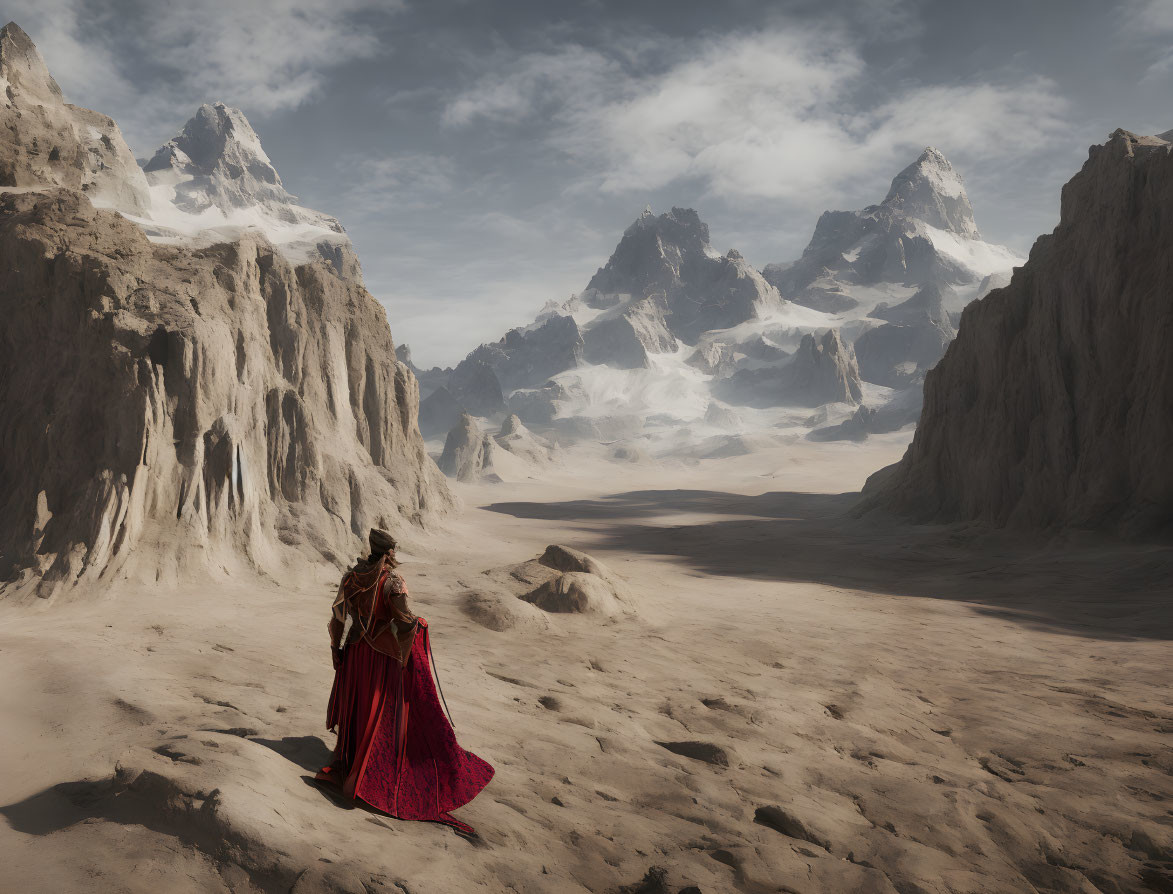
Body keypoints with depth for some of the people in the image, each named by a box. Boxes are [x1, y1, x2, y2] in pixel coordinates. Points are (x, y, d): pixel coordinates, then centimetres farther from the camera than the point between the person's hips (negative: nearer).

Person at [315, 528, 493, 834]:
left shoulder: (351, 577, -2)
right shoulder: (392, 580, -19)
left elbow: (337, 618, 1)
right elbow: (404, 619, -24)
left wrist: (336, 650, 11)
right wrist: (419, 625, -3)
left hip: (356, 652, 5)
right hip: (386, 655, -5)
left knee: (357, 707, 21)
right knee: (385, 712, 7)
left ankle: (346, 761, 33)